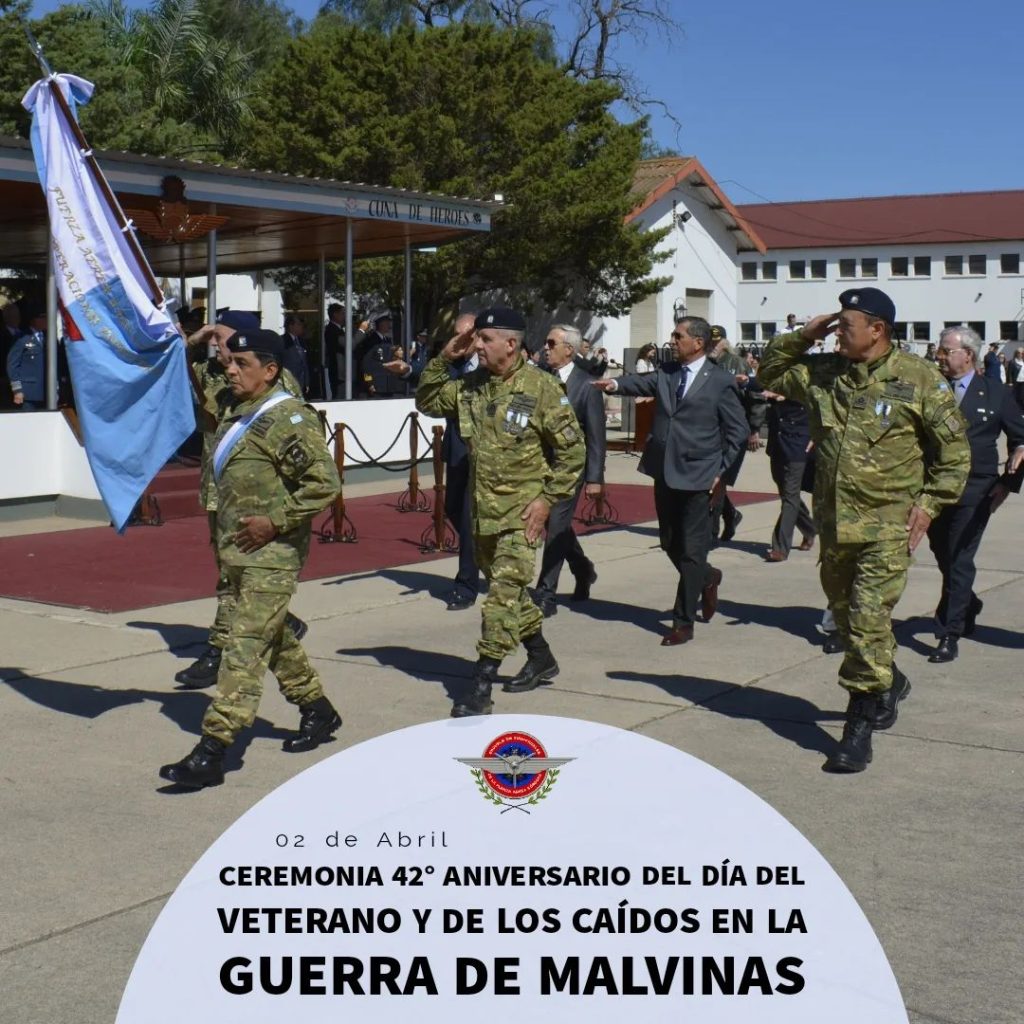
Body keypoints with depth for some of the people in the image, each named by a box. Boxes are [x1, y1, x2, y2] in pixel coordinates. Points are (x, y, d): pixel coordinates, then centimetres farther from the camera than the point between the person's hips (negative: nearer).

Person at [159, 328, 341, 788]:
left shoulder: (290, 420, -15)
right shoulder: (239, 415, 12)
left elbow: (324, 483, -20)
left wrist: (275, 522, -19)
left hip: (271, 555, -10)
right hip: (240, 551, 10)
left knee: (246, 646, -10)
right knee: (273, 637, 20)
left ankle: (211, 751, -11)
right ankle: (317, 710, 37)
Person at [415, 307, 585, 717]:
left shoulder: (541, 388, -14)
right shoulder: (470, 384, 3)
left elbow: (572, 449, -10)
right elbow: (426, 402, 14)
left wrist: (547, 499, -15)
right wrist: (443, 359, -1)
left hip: (521, 511, -7)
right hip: (483, 508, 7)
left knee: (504, 592, -10)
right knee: (507, 588, 18)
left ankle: (481, 688, -8)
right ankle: (541, 659, 37)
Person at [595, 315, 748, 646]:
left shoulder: (720, 381, -5)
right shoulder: (666, 373, 8)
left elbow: (738, 430, -3)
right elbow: (642, 382, -9)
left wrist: (721, 470, -7)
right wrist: (616, 384, -30)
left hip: (698, 477, -5)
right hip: (665, 473, 6)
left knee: (692, 549, 0)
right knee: (670, 543, 16)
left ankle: (683, 622, 8)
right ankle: (707, 578, 43)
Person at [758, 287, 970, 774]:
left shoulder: (919, 379, -8)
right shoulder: (821, 374, 6)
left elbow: (954, 450, -2)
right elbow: (770, 373, 20)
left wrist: (929, 503, -8)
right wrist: (802, 336, 5)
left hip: (889, 525, -6)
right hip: (834, 520, 6)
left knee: (868, 620, -10)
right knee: (844, 612, 17)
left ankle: (858, 729, -3)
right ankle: (889, 682, 42)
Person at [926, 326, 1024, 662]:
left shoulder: (996, 394, 0)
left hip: (974, 493, -3)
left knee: (958, 562, -5)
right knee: (944, 558, 16)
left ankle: (949, 635, 1)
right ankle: (968, 608, 42)